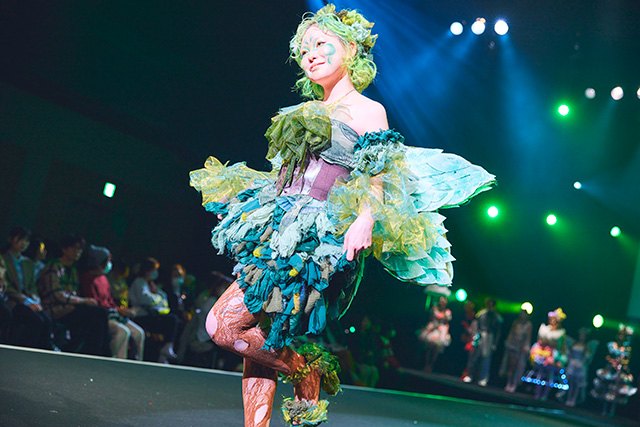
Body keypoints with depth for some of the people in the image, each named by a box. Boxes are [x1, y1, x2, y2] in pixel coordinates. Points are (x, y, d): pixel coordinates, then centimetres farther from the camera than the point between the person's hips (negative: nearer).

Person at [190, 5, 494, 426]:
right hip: (277, 232, 7)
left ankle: (307, 371, 4)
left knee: (223, 324, -15)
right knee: (258, 339, 3)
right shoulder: (306, 113, 22)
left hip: (315, 238, -7)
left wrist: (366, 220, -25)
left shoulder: (368, 111, 3)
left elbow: (378, 177, -8)